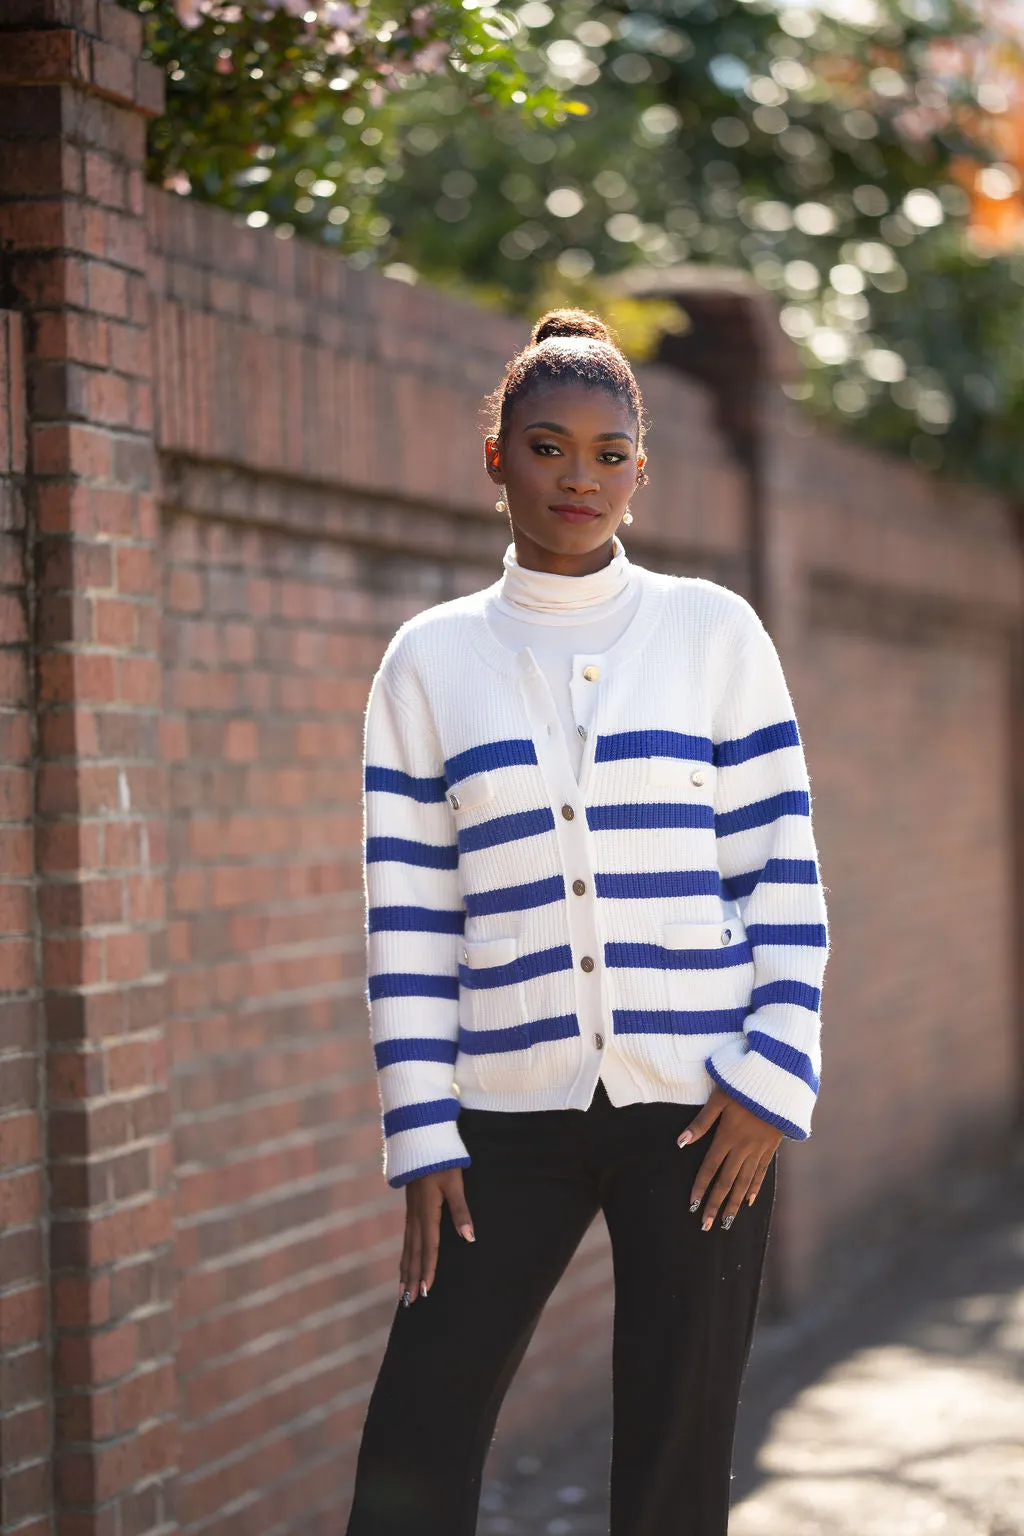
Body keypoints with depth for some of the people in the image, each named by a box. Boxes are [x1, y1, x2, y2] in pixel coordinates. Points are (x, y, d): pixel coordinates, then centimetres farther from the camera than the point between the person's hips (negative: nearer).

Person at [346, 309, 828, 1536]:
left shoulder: (714, 632, 4)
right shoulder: (430, 660, 7)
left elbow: (782, 873, 3)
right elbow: (407, 917, 5)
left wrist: (772, 1079, -6)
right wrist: (420, 1137, 0)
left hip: (700, 1110, -1)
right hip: (510, 1114, 1)